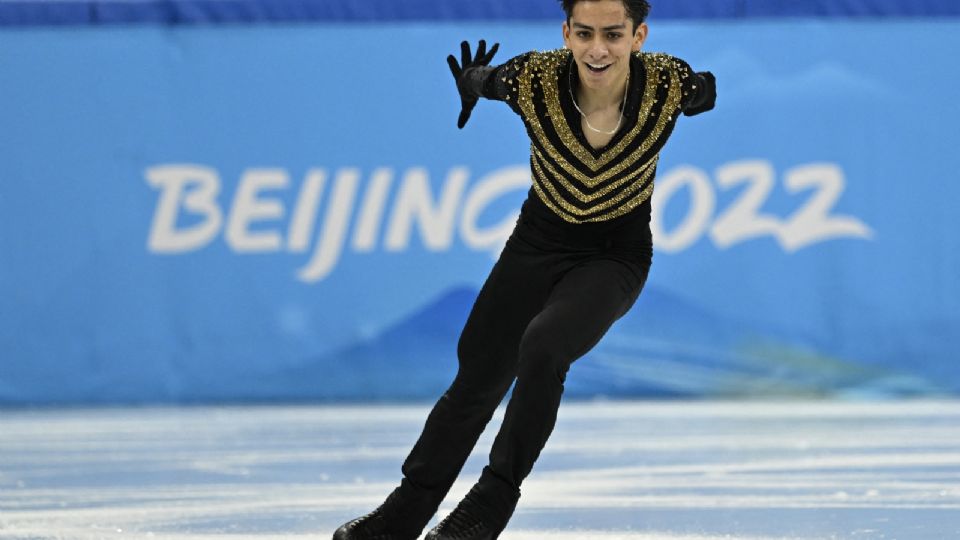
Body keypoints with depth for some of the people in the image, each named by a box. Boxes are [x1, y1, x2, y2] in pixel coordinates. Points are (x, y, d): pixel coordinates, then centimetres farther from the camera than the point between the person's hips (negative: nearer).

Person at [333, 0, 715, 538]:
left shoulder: (669, 84, -24)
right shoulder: (533, 79, -25)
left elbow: (710, 93, 2)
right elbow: (481, 81, -2)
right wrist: (472, 84, -22)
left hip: (616, 257, -2)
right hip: (537, 246, 2)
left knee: (542, 345, -30)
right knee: (476, 383, 7)